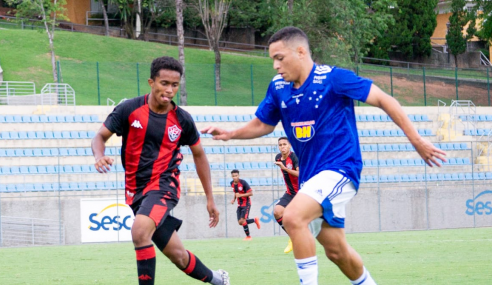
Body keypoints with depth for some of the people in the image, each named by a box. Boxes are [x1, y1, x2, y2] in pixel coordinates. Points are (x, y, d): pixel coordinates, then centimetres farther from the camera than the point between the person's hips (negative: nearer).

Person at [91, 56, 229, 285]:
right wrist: (99, 156, -26)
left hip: (164, 186, -2)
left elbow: (199, 155, 10)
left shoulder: (182, 120, -4)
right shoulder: (129, 110, -7)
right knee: (177, 255, 7)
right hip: (136, 191, 2)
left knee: (140, 231, -32)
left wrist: (210, 199, 11)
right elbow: (100, 137, -1)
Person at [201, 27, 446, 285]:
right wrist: (230, 134, 1)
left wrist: (417, 141, -14)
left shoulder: (332, 78, -15)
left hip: (340, 168, -7)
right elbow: (263, 125, 19)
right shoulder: (278, 88, 3)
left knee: (292, 217, -28)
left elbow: (383, 100, -12)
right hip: (310, 174, 7)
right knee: (335, 250, 13)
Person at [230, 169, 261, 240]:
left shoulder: (243, 183, -18)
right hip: (239, 204, 7)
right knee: (240, 222, 1)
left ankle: (248, 236, 4)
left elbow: (251, 193, -18)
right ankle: (255, 220, 23)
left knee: (242, 221, -15)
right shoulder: (232, 183, 3)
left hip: (246, 203, -7)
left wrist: (240, 195, -26)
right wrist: (234, 199, 5)